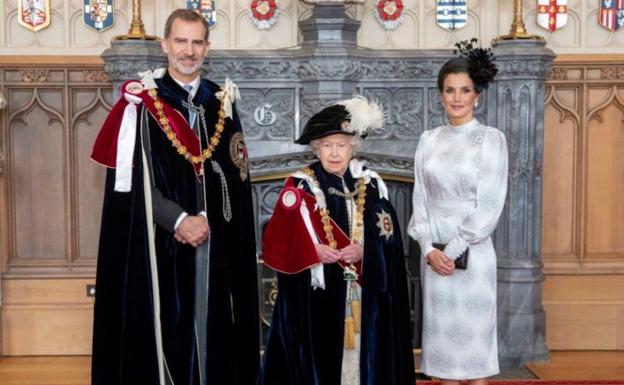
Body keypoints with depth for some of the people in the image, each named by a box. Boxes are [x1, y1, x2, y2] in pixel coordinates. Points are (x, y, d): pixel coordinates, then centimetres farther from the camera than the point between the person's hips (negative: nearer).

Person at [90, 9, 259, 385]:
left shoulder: (222, 103, 10)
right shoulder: (141, 102, -2)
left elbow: (237, 178, 8)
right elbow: (129, 182, -7)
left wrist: (206, 219, -6)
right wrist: (178, 220, -15)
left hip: (217, 242, 4)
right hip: (160, 242, -3)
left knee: (212, 327, 6)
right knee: (163, 326, -2)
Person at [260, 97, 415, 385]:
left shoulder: (371, 185, 7)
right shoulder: (300, 187, -1)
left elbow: (389, 238, 2)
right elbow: (279, 243, -5)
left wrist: (363, 252, -16)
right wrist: (314, 252, -21)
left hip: (365, 295, 3)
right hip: (315, 295, -2)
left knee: (364, 354, 5)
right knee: (318, 359, -2)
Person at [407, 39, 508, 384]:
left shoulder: (490, 139, -4)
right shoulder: (429, 140, 8)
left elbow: (489, 205, -9)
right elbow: (420, 199, 6)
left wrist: (453, 250, -12)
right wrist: (429, 248, -8)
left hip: (472, 253, -4)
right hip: (433, 254, 4)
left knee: (473, 334, 1)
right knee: (441, 333, 9)